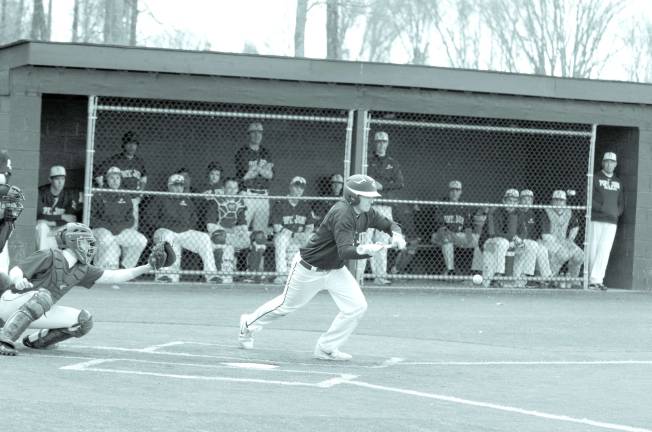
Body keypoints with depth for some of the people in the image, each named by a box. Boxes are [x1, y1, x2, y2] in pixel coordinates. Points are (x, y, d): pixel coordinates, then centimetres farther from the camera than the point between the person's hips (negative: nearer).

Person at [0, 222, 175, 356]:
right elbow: (15, 271, -21)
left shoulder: (82, 270, 6)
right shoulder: (49, 256, -16)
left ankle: (36, 340, 10)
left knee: (84, 320, -1)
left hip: (37, 313, 8)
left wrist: (148, 266, 0)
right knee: (43, 296, -38)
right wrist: (18, 281, -46)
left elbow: (113, 276, 6)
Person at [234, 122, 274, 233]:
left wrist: (256, 169, -12)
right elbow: (243, 176, -10)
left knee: (261, 232, 4)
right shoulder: (242, 152, 0)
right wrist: (263, 169, -9)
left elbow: (270, 175, 5)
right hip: (247, 195, -5)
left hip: (263, 197, 5)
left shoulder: (265, 153, 15)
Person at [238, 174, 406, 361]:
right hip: (309, 269, -7)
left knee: (357, 306, -10)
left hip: (335, 270, 7)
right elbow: (344, 251, -41)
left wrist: (397, 235, -15)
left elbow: (389, 224, 7)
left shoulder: (365, 214, -7)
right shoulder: (342, 214, -32)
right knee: (287, 305, 14)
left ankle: (326, 348, 4)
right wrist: (363, 250, -60)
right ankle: (249, 323, 41)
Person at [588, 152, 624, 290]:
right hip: (596, 220, -3)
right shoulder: (595, 178, 4)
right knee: (593, 250, -5)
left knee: (604, 251, -8)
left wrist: (617, 212, 0)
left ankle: (596, 279, -13)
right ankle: (593, 280, -2)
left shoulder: (618, 182, 19)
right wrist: (602, 208, -16)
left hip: (612, 222, 3)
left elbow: (621, 203, 21)